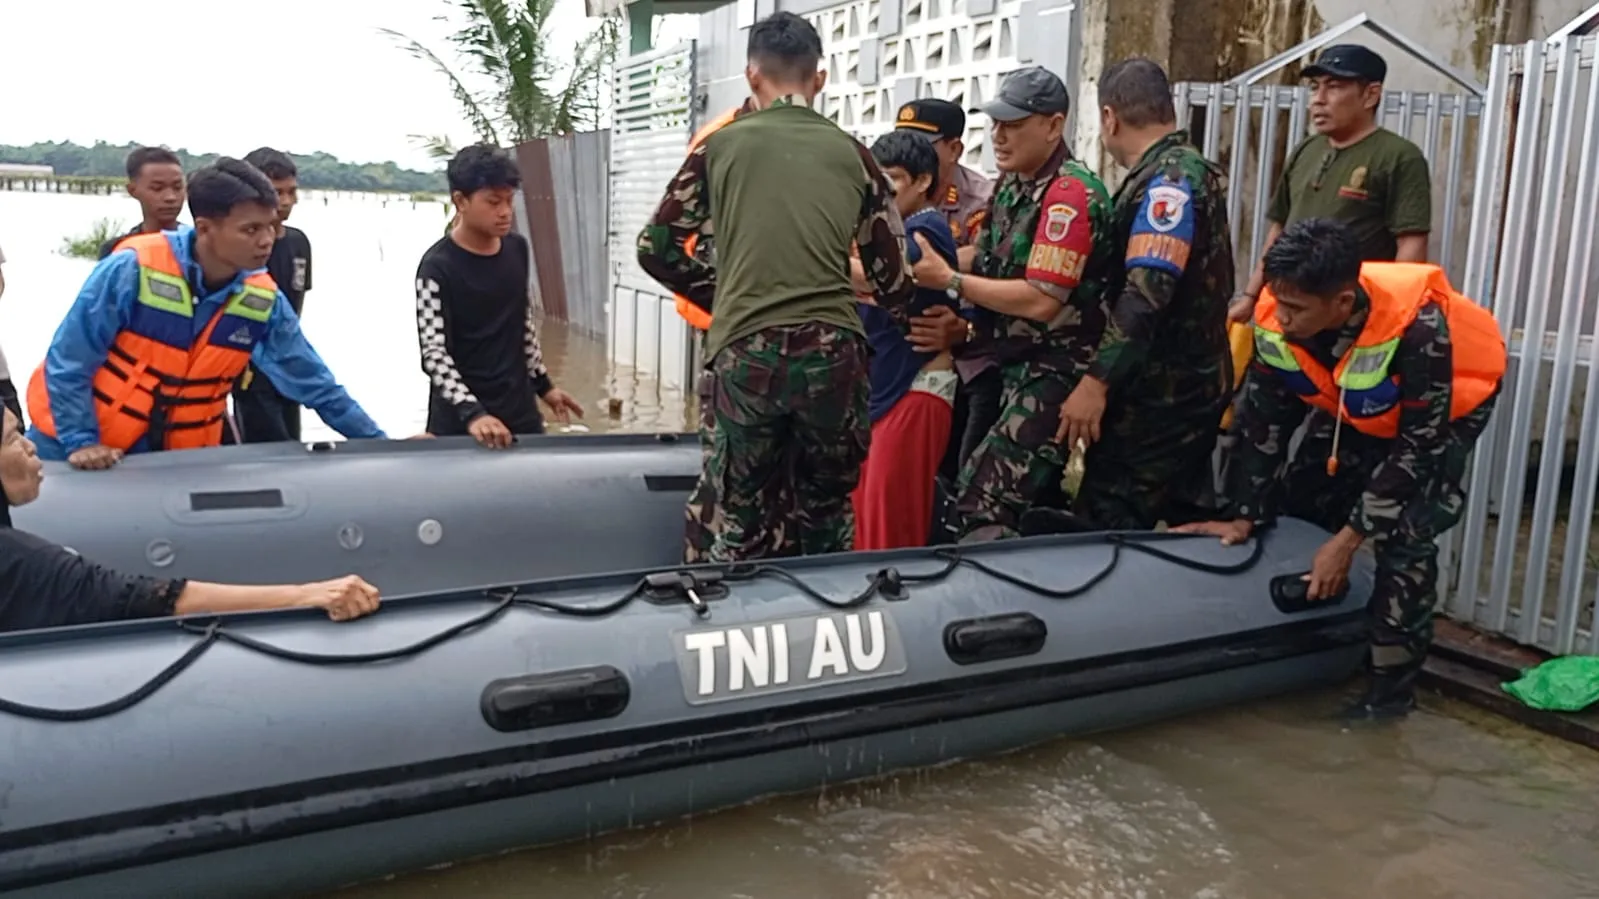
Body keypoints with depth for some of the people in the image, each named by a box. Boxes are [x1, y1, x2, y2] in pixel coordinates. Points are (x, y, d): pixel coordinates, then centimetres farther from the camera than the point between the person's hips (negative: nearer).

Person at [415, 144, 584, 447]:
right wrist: (472, 414, -34)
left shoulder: (518, 249, 5)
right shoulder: (438, 267, -15)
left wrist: (543, 383, 19)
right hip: (460, 424, -6)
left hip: (521, 414, 6)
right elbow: (433, 353, -22)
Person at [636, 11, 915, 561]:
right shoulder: (851, 154, 10)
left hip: (745, 352, -1)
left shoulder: (721, 147, 7)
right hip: (832, 352, 1)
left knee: (741, 521, 11)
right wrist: (907, 328, 34)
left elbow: (656, 250, 8)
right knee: (829, 515, 17)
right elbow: (891, 269, 14)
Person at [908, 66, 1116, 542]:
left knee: (983, 504, -15)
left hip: (1055, 375, -9)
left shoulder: (1071, 194, -16)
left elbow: (1041, 300, -22)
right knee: (1029, 507, 13)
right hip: (1012, 365, 9)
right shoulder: (1011, 187, 13)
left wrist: (949, 281, -17)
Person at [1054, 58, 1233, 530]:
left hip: (1160, 394, -10)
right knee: (1177, 525, 16)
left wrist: (1095, 382, -29)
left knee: (1106, 533, -7)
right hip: (1183, 387, 10)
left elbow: (1146, 293, -27)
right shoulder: (1185, 171, 16)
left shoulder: (1169, 179, -16)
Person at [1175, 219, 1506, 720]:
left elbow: (1419, 444, -31)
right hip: (1353, 407, 5)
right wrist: (1247, 518, -15)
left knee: (1406, 533, -17)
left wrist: (1349, 538, -30)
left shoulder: (1417, 328, -43)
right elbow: (1265, 420, -15)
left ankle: (1393, 681, -1)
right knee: (1298, 507, 2)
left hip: (1450, 404, -5)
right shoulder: (1275, 320, -29)